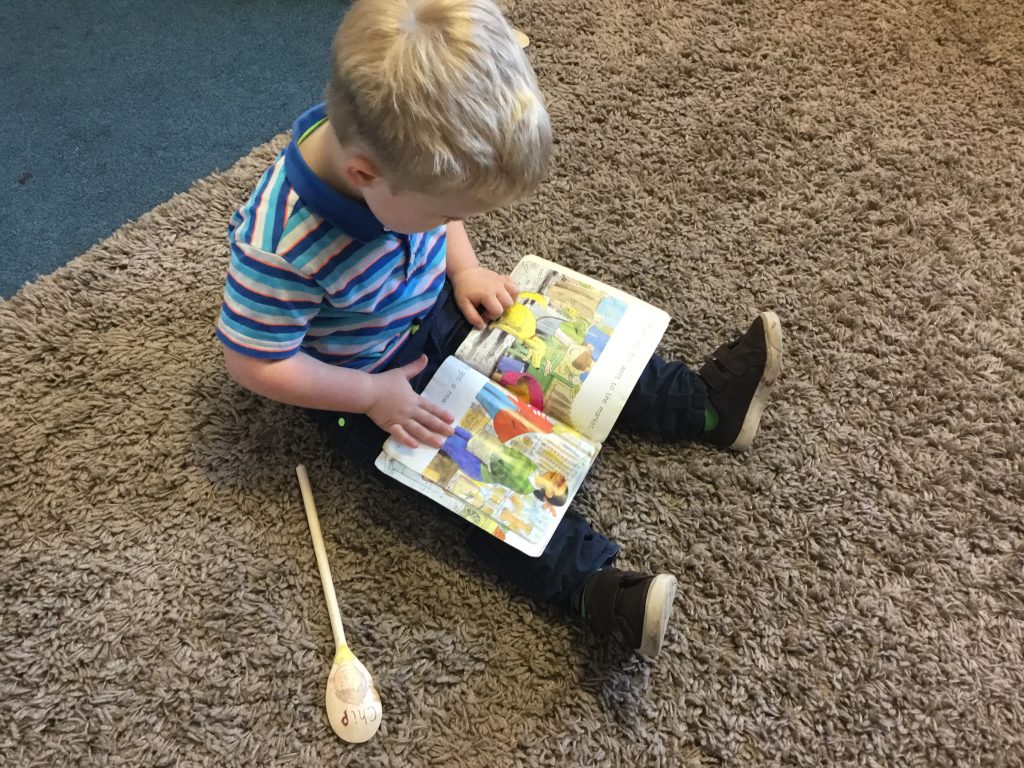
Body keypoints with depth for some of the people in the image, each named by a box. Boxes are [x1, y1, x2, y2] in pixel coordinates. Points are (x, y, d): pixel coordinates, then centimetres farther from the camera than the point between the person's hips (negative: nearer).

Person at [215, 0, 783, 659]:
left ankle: (706, 403, 11)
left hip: (438, 309, 6)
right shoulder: (280, 247, -37)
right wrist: (374, 395, -22)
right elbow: (255, 362, -25)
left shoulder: (385, 144, -19)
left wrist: (465, 268, -10)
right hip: (364, 384, -6)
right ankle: (599, 589, -15)